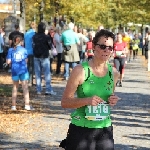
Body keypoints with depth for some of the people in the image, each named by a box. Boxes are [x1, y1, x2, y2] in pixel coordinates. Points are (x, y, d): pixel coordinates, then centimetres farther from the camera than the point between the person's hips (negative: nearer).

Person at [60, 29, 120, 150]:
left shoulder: (114, 73, 5)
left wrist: (113, 101, -1)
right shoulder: (80, 71, -9)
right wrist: (86, 100, -24)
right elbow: (65, 102, -9)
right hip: (81, 131, -4)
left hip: (105, 130, 4)